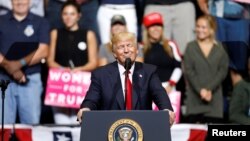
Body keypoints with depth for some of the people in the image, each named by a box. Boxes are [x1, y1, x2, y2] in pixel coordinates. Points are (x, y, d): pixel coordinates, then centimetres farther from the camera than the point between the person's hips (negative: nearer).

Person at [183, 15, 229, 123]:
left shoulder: (220, 48, 8)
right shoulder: (190, 47, 8)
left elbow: (223, 71, 0)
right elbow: (189, 71, 0)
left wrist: (209, 89, -12)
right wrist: (200, 90, -12)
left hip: (214, 98, 0)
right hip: (194, 98, 0)